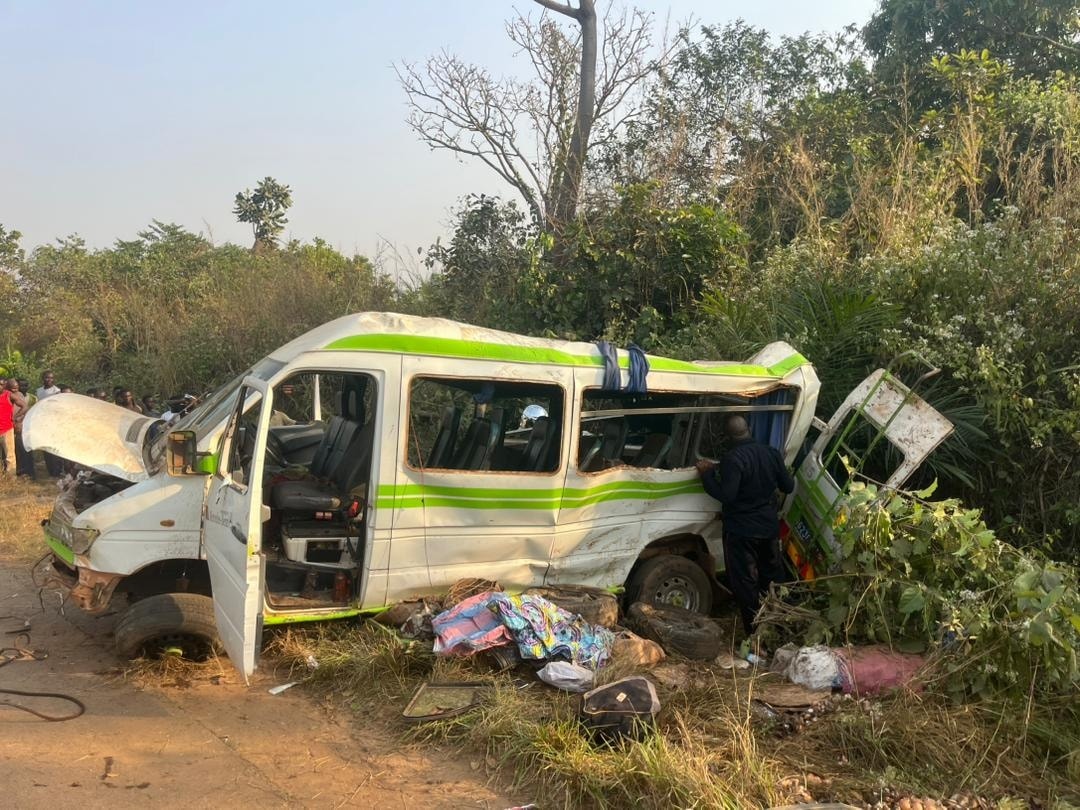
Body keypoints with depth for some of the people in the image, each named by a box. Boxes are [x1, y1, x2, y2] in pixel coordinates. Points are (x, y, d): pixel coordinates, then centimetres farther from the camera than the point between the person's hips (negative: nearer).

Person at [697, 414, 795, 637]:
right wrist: (780, 473, 28)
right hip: (770, 527, 7)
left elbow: (726, 495, -25)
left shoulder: (732, 459, -21)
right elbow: (788, 486, 8)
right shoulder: (772, 453, 0)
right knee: (774, 576, 21)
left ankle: (755, 631, 6)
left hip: (741, 531, -7)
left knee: (745, 581, 3)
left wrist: (707, 474, -14)